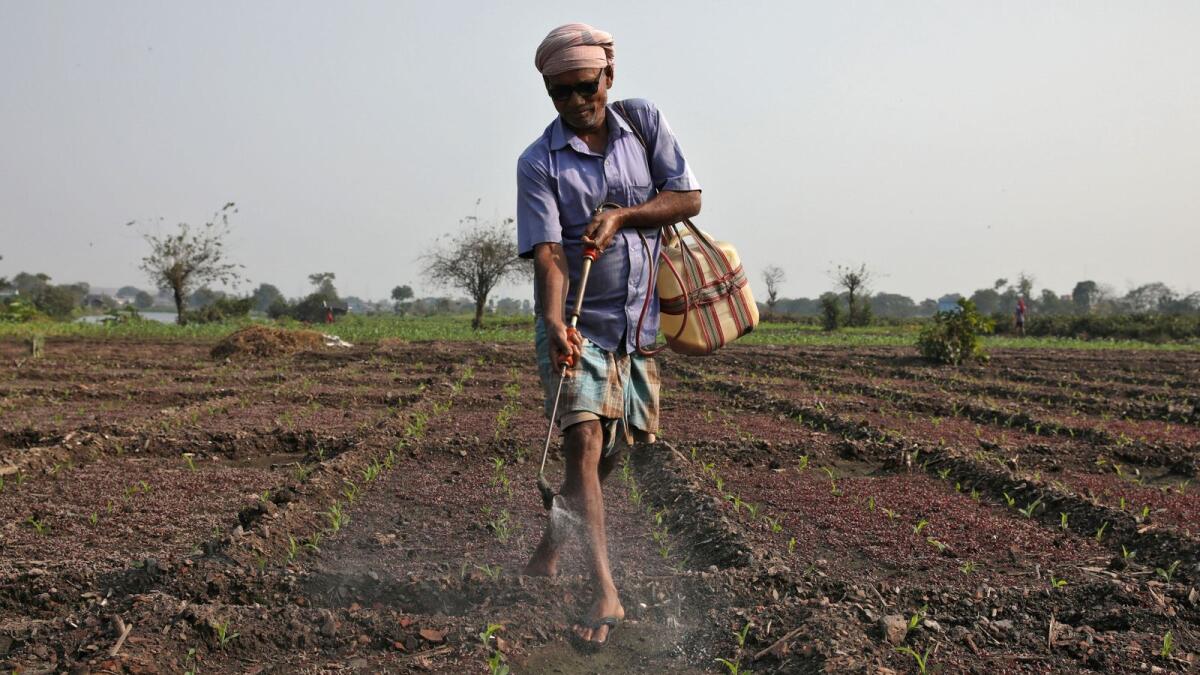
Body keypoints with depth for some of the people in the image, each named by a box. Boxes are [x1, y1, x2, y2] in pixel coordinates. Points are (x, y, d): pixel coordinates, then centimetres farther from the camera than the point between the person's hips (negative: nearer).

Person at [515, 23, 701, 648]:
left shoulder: (644, 122, 2)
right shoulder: (539, 163, -8)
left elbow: (688, 198, 0)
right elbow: (548, 251, -17)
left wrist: (620, 215, -15)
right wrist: (554, 321, -34)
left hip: (639, 321, 4)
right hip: (577, 325, -3)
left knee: (610, 452, 11)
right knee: (584, 443, -17)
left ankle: (546, 555, 33)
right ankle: (605, 594, -15)